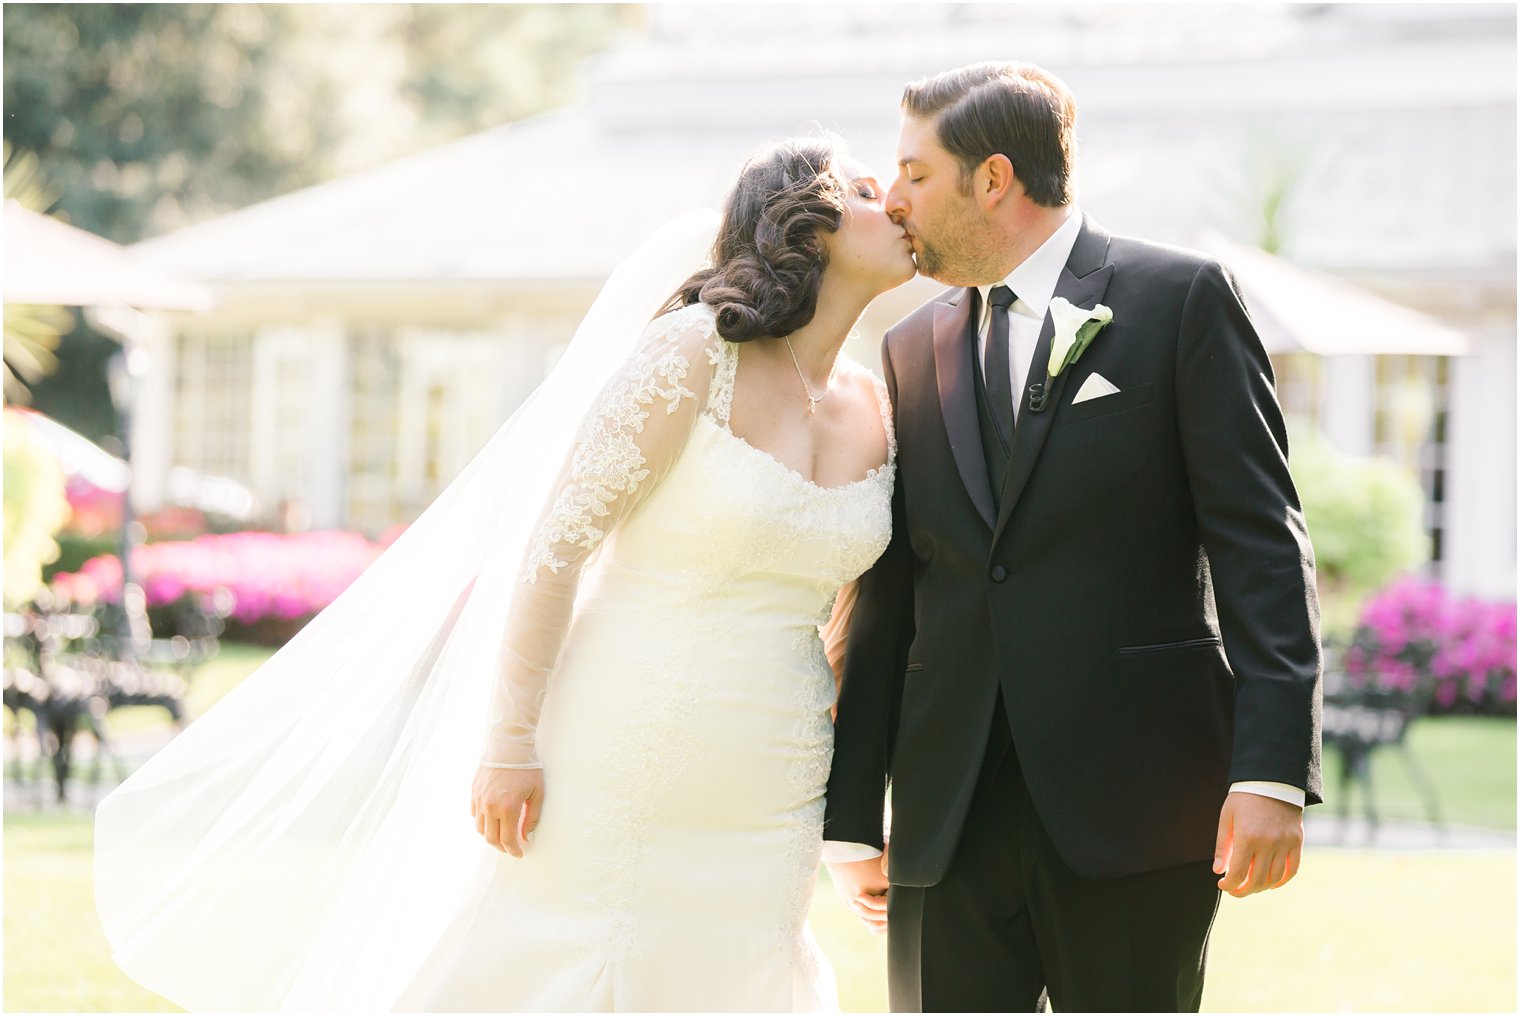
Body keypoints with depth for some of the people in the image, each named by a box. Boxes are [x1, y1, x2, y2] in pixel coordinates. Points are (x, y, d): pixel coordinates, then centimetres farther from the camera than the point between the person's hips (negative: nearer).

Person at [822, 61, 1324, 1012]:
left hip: (1133, 805, -4)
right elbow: (888, 601, 16)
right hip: (950, 820, 4)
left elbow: (1262, 544, -6)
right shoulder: (912, 350, 16)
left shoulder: (1182, 296, 0)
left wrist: (1273, 770, -15)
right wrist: (853, 814, 12)